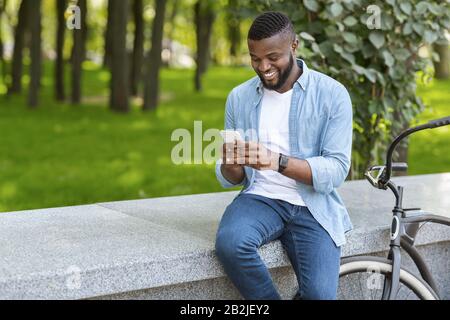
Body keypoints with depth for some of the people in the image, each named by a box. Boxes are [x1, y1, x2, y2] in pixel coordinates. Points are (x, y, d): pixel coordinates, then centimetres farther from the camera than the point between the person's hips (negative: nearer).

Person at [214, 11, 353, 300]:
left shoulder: (332, 94, -3)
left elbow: (337, 170, -12)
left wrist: (278, 161, -27)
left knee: (319, 295, -24)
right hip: (261, 198, 2)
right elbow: (229, 180, 9)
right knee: (230, 243, -31)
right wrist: (231, 166, -16)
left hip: (314, 207, -2)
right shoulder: (239, 97, 7)